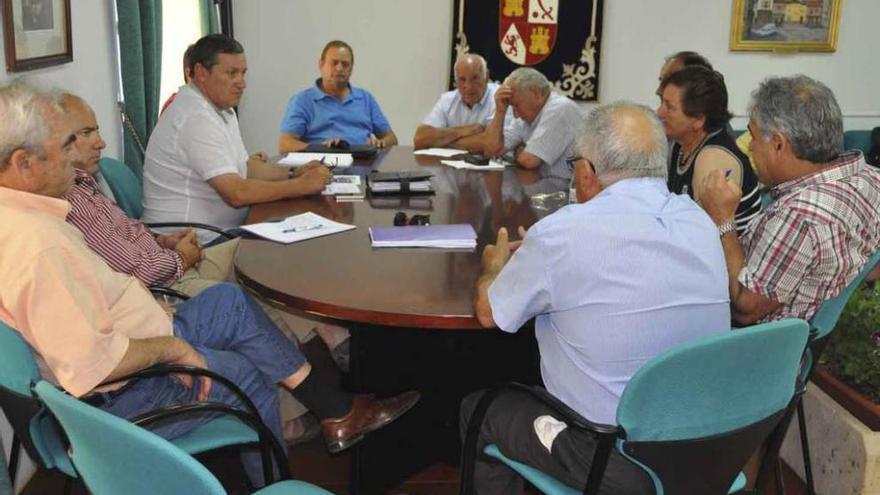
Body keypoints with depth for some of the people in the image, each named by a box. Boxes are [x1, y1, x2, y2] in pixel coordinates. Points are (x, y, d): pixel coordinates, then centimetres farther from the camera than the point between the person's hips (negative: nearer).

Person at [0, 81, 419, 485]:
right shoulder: (38, 245, -32)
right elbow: (92, 364, -35)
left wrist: (149, 314, 9)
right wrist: (171, 346, -19)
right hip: (119, 396, -10)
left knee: (227, 300, 15)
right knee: (249, 373, 10)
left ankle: (337, 411, 18)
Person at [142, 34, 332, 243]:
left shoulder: (222, 109, 12)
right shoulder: (197, 118, -20)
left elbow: (244, 166, 19)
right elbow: (237, 193, -24)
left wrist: (294, 173, 3)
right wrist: (301, 185, -17)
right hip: (192, 241, -10)